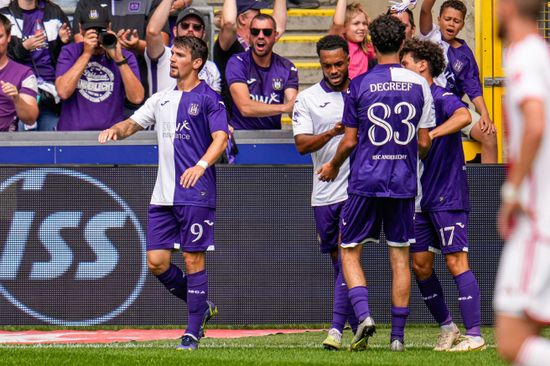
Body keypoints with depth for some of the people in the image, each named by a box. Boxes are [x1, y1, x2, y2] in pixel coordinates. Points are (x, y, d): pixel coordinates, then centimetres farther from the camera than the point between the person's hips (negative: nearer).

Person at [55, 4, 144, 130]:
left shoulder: (125, 56, 7)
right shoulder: (69, 52, 7)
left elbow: (137, 98, -6)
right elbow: (63, 92, -9)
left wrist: (119, 59, -12)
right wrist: (86, 54, -9)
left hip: (110, 134, 0)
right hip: (72, 133, 0)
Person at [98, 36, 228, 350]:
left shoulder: (208, 98, -2)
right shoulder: (162, 99, 17)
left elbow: (221, 138, -10)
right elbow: (133, 124, 21)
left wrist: (201, 165, -27)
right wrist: (116, 130, -3)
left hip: (195, 194, -7)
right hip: (163, 195, 7)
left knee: (194, 259, -4)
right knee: (157, 262, 2)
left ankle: (193, 333, 2)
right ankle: (202, 307, 22)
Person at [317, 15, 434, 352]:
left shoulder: (360, 84, -5)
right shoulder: (419, 85, 1)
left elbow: (350, 140, -1)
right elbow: (424, 143, 4)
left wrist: (333, 166, 18)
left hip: (366, 181, -2)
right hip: (404, 183, 2)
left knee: (350, 251, 9)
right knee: (400, 256, 8)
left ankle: (364, 315, -12)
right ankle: (398, 335, 6)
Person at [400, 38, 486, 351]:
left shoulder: (442, 98, -12)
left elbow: (464, 116, -33)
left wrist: (431, 134, -42)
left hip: (448, 196, -9)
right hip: (421, 198, 9)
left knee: (456, 261, -10)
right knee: (420, 264, 6)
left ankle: (474, 335, -10)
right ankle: (447, 328, 18)